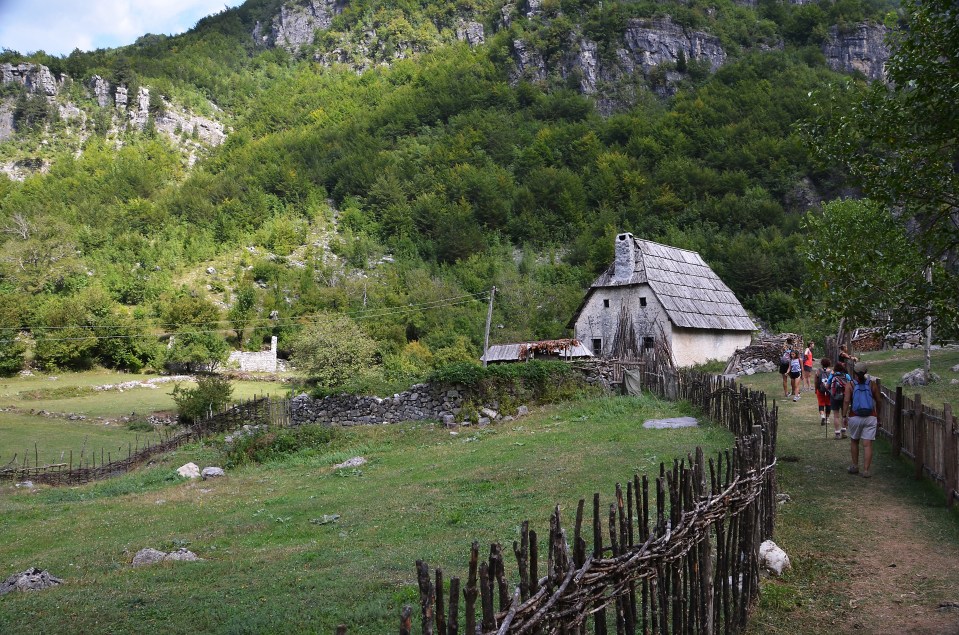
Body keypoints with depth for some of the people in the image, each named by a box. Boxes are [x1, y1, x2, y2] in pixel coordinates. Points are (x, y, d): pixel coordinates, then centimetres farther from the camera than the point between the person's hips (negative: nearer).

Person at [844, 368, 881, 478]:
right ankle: (866, 470, -4)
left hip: (855, 417, 0)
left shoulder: (850, 385, -3)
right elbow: (879, 401, 8)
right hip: (870, 417, 0)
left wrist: (844, 415, -11)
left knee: (854, 441, 20)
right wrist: (878, 416, 20)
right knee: (867, 445, -1)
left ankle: (855, 466, 25)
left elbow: (846, 400, -14)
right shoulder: (872, 384, 2)